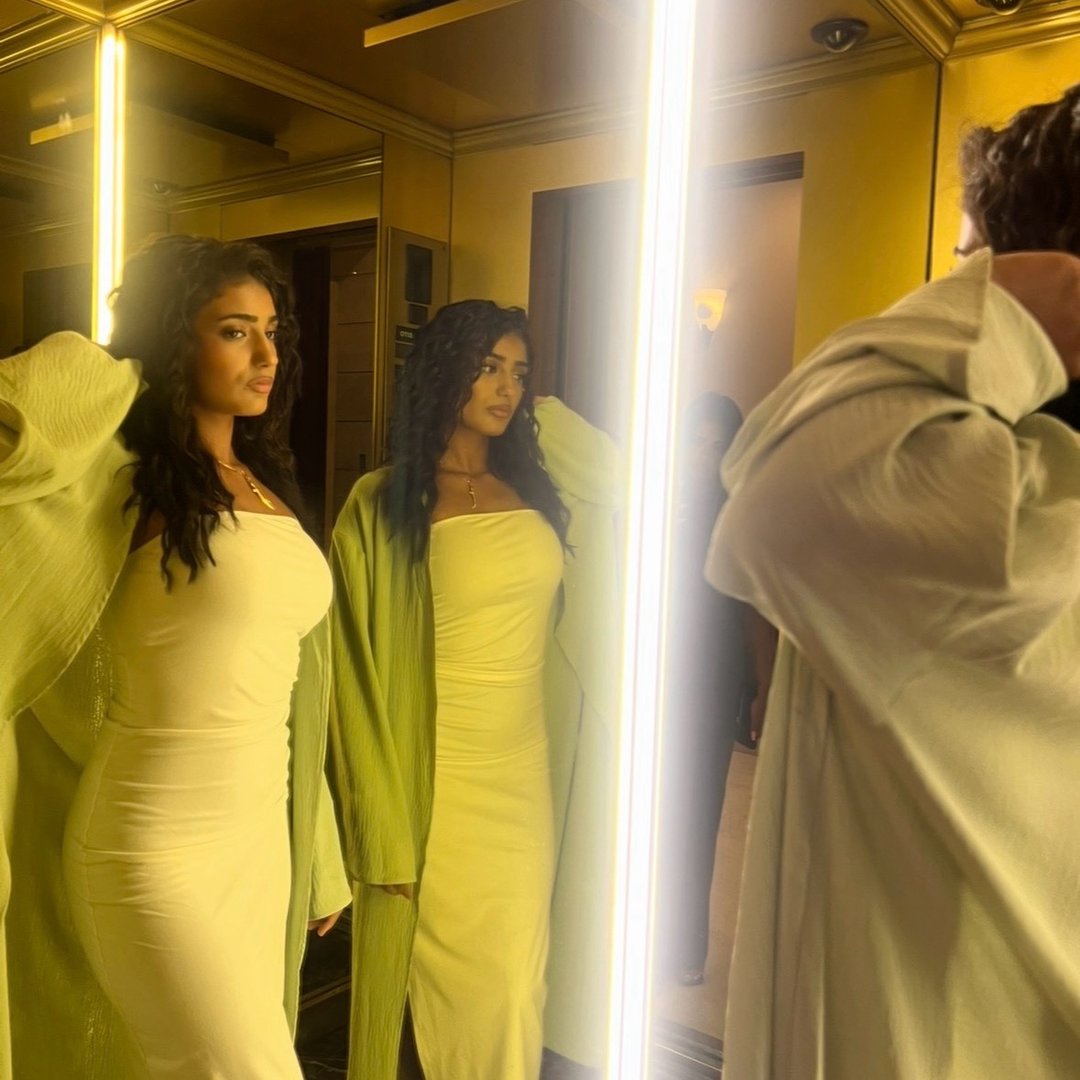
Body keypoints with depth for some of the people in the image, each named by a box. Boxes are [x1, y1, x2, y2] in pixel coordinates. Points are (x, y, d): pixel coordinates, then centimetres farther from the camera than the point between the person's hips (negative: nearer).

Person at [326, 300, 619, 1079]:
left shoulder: (541, 488, 3)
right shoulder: (381, 505, -9)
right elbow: (359, 677, -8)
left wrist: (544, 415, 7)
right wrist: (386, 832, -9)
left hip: (527, 778, 4)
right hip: (428, 784, -4)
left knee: (510, 995, 15)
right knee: (418, 992, 10)